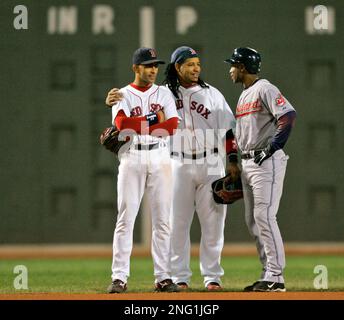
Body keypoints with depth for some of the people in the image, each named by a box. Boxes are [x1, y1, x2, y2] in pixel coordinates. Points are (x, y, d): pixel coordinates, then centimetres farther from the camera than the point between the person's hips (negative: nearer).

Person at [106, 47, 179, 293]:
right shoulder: (123, 95, 5)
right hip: (132, 159, -2)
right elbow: (122, 123, -15)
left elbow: (173, 127, -4)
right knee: (125, 219, -4)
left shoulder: (164, 94, 11)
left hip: (160, 158, 2)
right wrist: (155, 119, -12)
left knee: (162, 220, 1)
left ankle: (163, 277, 5)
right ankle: (119, 278, -4)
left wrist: (138, 125, -9)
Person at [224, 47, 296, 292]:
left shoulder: (265, 89, -9)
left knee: (264, 216, -14)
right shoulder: (244, 95, 20)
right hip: (248, 162, 10)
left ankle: (276, 277, -13)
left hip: (267, 162, -10)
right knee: (252, 219, 9)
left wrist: (271, 148, -23)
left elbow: (289, 116, -21)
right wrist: (236, 167, 17)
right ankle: (268, 274, 13)